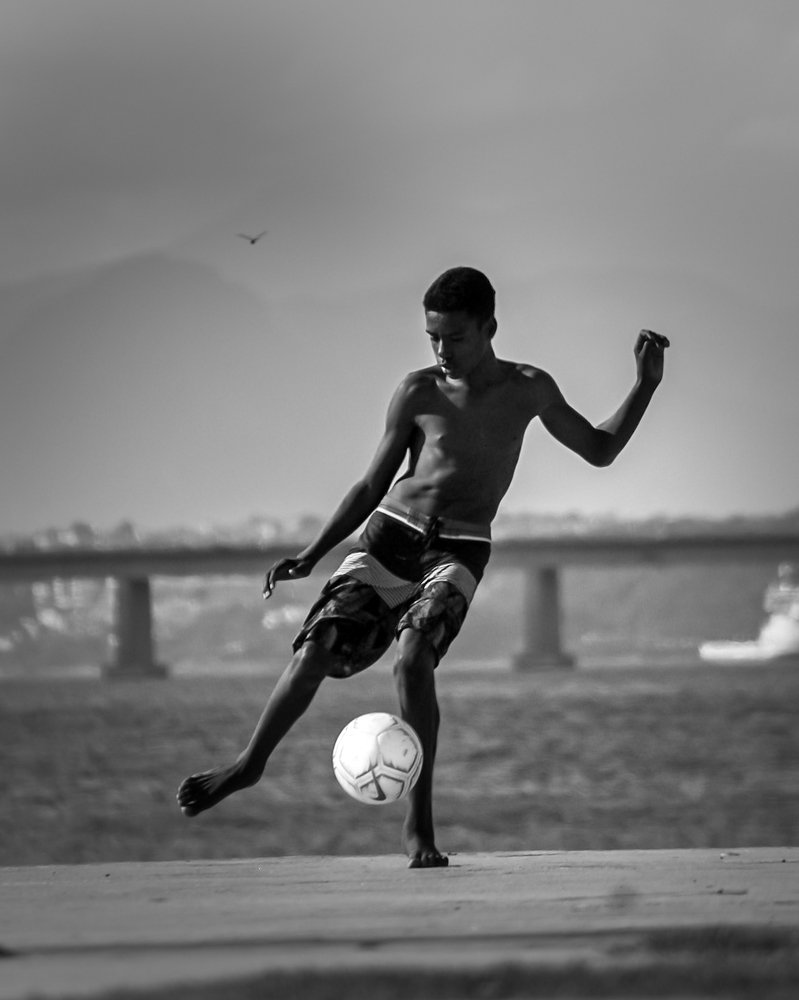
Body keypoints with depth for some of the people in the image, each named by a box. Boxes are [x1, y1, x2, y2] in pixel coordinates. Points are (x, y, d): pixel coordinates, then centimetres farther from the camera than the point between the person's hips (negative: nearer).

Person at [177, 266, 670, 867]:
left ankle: (419, 825, -20)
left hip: (457, 553, -2)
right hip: (388, 534, 2)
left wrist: (647, 385, 3)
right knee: (315, 649, -11)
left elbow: (600, 450, 14)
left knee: (414, 660, -26)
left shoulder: (528, 390, 3)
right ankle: (251, 763, 13)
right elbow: (374, 485, 9)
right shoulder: (419, 394, 1)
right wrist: (311, 557, 5)